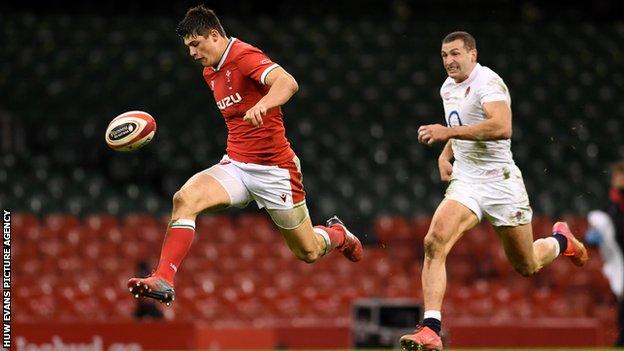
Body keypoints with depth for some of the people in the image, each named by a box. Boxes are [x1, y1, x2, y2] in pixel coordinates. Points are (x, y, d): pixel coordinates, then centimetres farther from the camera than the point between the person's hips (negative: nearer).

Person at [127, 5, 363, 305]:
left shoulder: (244, 56, -16)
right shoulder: (210, 73, 12)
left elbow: (288, 82, -35)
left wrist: (262, 105, -53)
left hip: (274, 169, -7)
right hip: (235, 165, 7)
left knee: (308, 253, 6)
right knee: (184, 198, -23)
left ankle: (336, 234, 42)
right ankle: (163, 281, -26)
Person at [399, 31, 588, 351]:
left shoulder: (488, 83, -15)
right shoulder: (448, 88, 12)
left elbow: (502, 127, -33)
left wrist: (449, 132, -34)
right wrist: (445, 155, 15)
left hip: (500, 183, -6)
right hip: (465, 182, 6)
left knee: (527, 267, 9)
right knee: (434, 243, -22)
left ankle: (560, 240, 45)